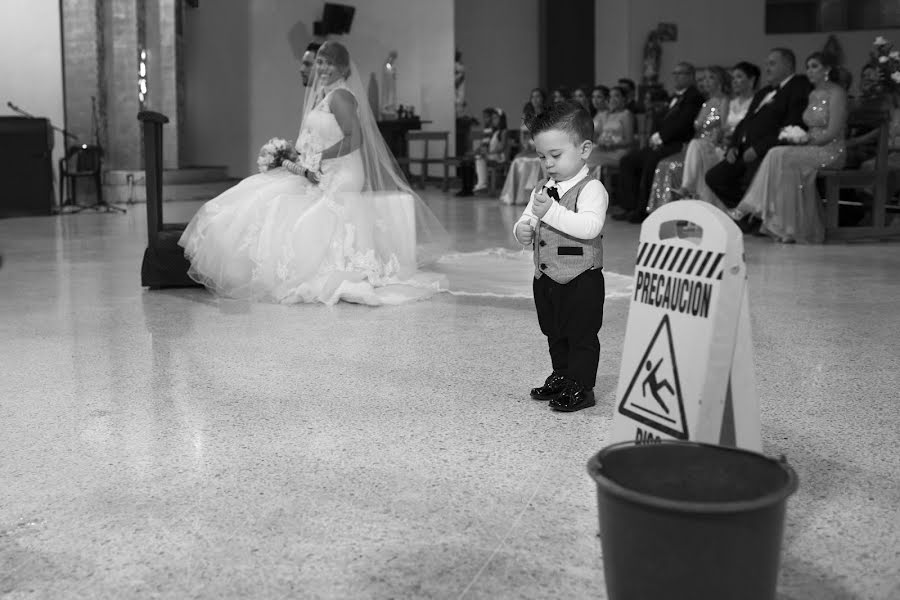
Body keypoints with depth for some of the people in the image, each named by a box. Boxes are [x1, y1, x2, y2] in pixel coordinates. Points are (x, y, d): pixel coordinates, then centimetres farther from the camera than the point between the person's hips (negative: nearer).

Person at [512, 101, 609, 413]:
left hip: (581, 279, -8)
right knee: (554, 334, 20)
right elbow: (527, 219, 13)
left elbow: (589, 227, -30)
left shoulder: (591, 189, -16)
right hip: (546, 278, 8)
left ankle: (581, 387, 12)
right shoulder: (543, 189, 8)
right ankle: (561, 378, 34)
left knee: (582, 336, 2)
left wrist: (552, 211, -34)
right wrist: (523, 229, -11)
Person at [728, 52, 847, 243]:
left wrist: (804, 140, -17)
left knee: (780, 155, -25)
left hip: (831, 152, -7)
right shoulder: (813, 95, 18)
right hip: (812, 149, 7)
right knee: (791, 168, -24)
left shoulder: (836, 93, -7)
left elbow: (833, 131, -15)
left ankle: (747, 208, -24)